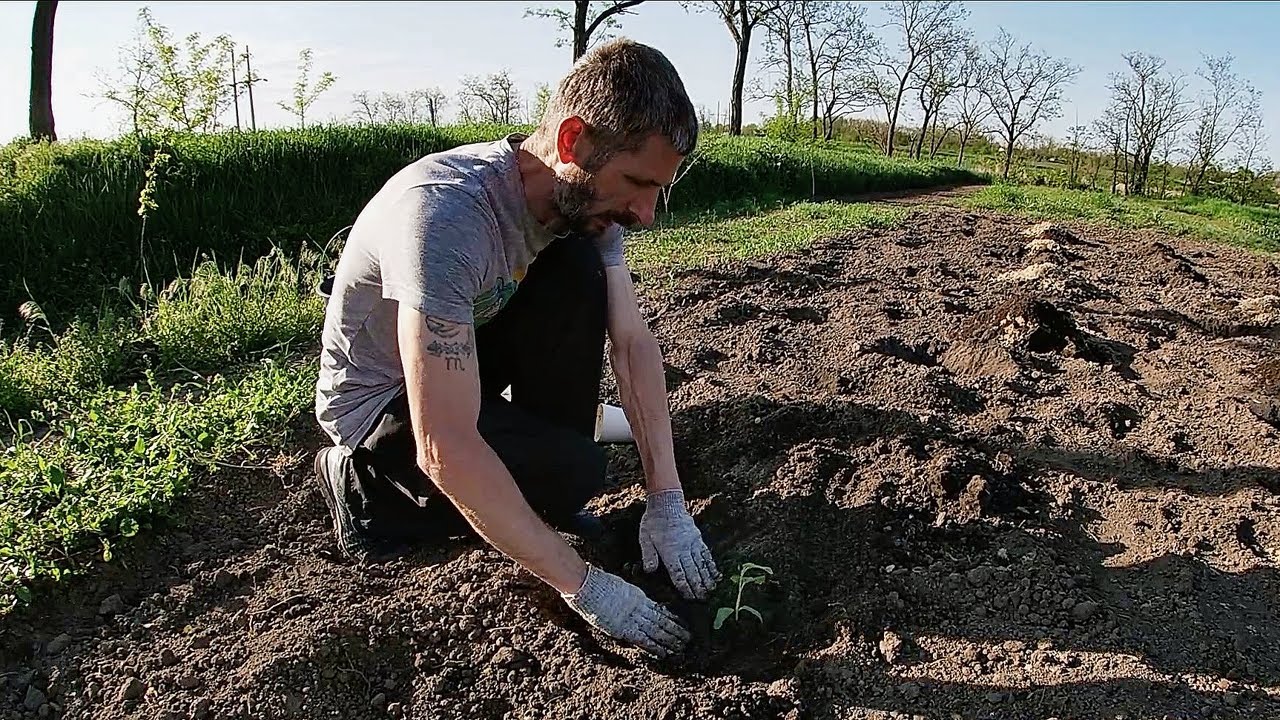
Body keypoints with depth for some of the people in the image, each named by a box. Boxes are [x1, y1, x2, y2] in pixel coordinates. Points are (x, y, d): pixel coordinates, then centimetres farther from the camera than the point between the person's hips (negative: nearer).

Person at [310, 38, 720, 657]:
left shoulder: (586, 195, -15)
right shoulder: (443, 216, -39)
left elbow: (632, 343, -11)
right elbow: (446, 450, -39)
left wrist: (666, 500, -18)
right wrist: (582, 584, -33)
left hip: (468, 347, 6)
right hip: (381, 400, -6)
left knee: (580, 271, -19)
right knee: (574, 470, -25)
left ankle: (546, 493, -2)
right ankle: (368, 487, -1)